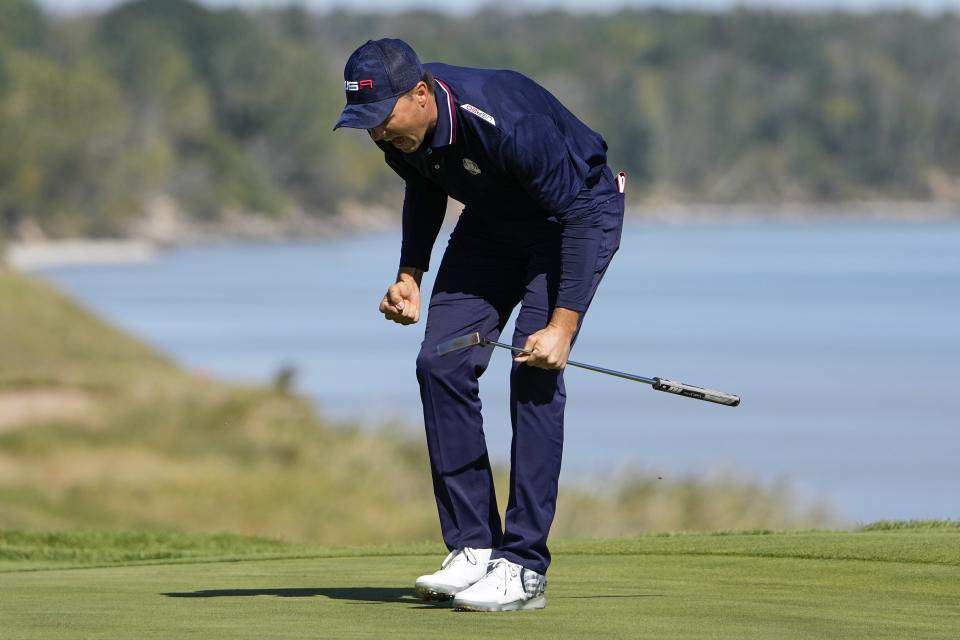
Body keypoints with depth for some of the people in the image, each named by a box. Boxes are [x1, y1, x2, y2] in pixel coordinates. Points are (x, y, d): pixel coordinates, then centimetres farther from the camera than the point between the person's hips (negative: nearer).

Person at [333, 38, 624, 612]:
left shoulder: (502, 121, -38)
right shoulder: (401, 128, -16)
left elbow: (579, 214, -30)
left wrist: (563, 325, -33)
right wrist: (411, 274, 0)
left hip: (579, 214, -7)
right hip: (494, 220, 7)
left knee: (533, 372, -20)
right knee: (441, 365, -5)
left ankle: (524, 568, -17)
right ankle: (474, 549, 0)